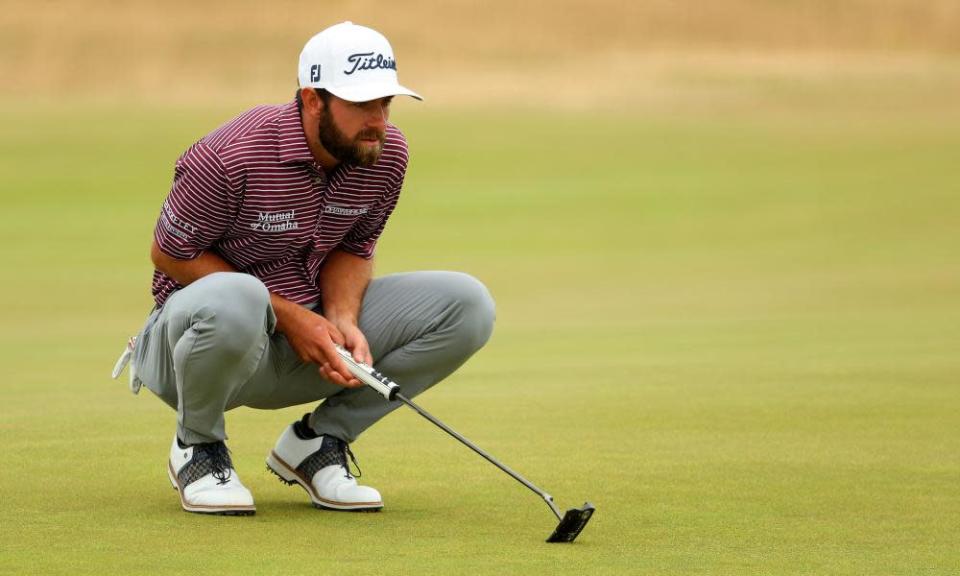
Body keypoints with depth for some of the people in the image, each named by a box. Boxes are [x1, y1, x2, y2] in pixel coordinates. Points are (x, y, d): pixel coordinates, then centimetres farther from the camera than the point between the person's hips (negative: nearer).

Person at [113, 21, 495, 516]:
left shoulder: (387, 155, -7)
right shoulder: (230, 158, -25)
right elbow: (170, 254, -15)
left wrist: (342, 320, -15)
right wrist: (287, 317, -20)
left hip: (311, 327, 6)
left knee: (468, 305, -11)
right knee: (236, 302, -44)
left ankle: (316, 442, 0)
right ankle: (196, 446, -11)